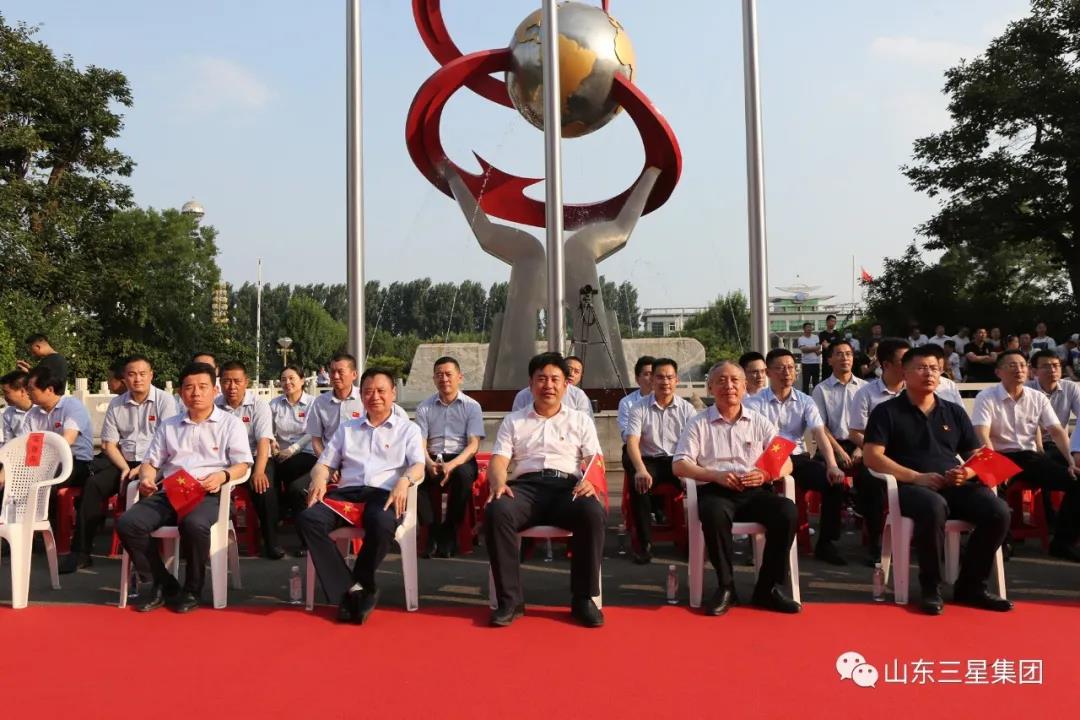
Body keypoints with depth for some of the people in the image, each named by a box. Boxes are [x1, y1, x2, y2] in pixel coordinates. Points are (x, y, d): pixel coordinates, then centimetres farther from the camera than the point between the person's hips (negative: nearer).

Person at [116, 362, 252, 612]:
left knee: (194, 524, -38)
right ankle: (164, 584, -7)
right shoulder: (168, 426, 24)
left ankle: (192, 589, -13)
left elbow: (242, 465, 2)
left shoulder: (230, 423, 10)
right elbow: (150, 462, 23)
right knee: (127, 523, -23)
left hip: (207, 494, -4)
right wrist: (146, 478, -1)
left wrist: (222, 475, -19)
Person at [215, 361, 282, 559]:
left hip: (253, 457, -2)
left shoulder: (258, 404, -3)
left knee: (263, 486, -31)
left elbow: (264, 440, -14)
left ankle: (271, 541, -14)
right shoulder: (214, 405, 5)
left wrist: (259, 471, -29)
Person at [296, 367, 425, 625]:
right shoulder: (346, 427, 27)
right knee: (307, 519, -28)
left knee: (381, 524, -39)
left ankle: (359, 585, -12)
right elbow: (324, 463, 20)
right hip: (347, 491, 3)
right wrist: (320, 478, -5)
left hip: (385, 493, -3)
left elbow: (418, 466, 2)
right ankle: (348, 589, -23)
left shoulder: (408, 428, 17)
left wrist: (405, 480, -22)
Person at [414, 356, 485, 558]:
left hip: (461, 459, -1)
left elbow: (474, 445, -5)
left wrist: (452, 465, -23)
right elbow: (420, 443, 2)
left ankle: (449, 531, -17)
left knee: (463, 474, -36)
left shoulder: (472, 407, 5)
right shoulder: (424, 408, 11)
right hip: (433, 459, 2)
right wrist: (429, 463, -21)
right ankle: (432, 529, -16)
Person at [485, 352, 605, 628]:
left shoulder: (581, 420, 21)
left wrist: (589, 481, -16)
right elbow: (498, 460, 9)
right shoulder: (513, 421, 22)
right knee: (496, 512, -34)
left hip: (568, 485, 0)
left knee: (593, 513, -34)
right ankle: (510, 599, -23)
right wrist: (498, 483, -15)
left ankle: (583, 598, -19)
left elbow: (594, 460, 9)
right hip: (526, 485, 0)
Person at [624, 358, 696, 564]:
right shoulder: (640, 408, 3)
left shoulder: (687, 409, 8)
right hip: (650, 461, -1)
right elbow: (632, 442, -10)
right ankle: (644, 543, -20)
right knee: (638, 483, -34)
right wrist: (641, 469, -29)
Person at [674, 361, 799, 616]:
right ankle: (725, 586, -16)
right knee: (714, 514, -37)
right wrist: (717, 475, -14)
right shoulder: (698, 423, 11)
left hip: (756, 491, 2)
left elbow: (786, 463, 12)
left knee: (787, 511, -28)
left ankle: (768, 587, -13)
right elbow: (679, 466, 1)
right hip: (715, 490, -2)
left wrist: (765, 475, -12)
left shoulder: (760, 422, 18)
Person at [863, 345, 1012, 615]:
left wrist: (968, 473, -5)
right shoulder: (887, 411, 5)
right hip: (911, 487, -5)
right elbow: (872, 456, -6)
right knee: (934, 507, -38)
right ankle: (931, 587, -18)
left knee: (998, 511, -23)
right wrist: (916, 477, -15)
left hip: (956, 486, 5)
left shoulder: (954, 412, 20)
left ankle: (970, 585, -4)